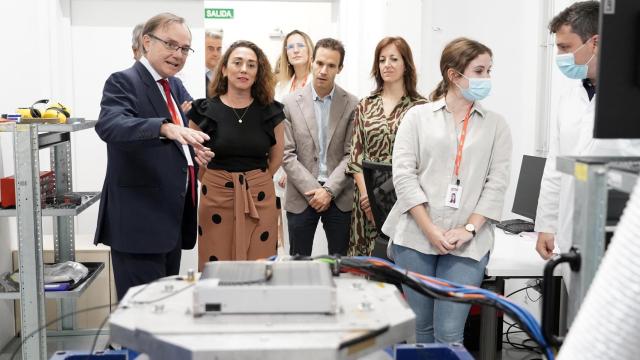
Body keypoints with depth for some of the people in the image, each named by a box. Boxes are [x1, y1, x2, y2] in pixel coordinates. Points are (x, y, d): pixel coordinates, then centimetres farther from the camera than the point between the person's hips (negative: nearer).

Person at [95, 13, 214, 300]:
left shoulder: (176, 87, 15)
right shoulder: (123, 82, -9)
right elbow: (109, 125, -28)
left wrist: (195, 148, -4)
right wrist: (166, 128, -44)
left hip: (173, 218, 8)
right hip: (139, 221, -8)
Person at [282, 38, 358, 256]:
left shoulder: (352, 104, 1)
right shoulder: (290, 103, 1)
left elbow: (351, 155, -2)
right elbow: (287, 154, -3)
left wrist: (329, 190, -12)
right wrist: (314, 190, -11)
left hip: (338, 196, 0)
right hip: (301, 196, 0)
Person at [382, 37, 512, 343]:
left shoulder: (496, 125, 10)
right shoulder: (418, 116, 6)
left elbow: (497, 183, 3)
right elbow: (404, 175, -3)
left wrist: (468, 230, -10)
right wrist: (431, 230, -11)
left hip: (467, 244, 0)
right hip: (415, 238, 0)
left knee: (449, 335, -3)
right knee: (420, 329, 10)